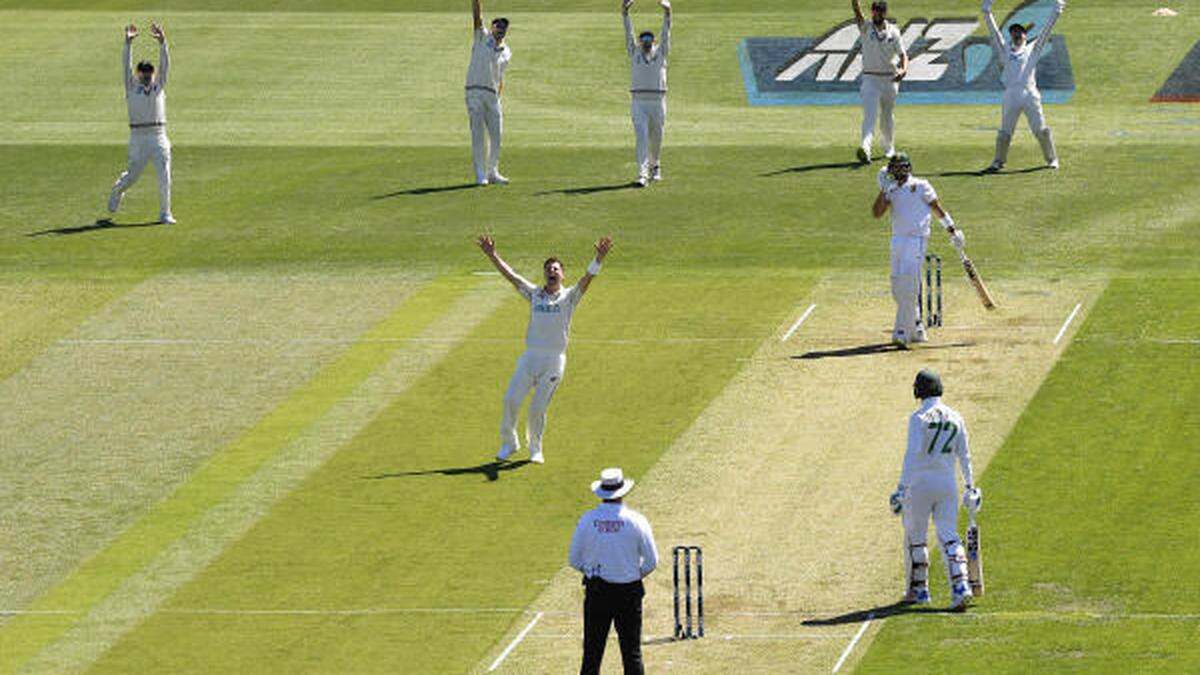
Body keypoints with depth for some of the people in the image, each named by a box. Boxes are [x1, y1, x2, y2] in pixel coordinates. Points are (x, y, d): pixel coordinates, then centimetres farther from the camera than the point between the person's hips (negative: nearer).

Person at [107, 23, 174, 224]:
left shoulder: (159, 86, 11)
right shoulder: (132, 88, 7)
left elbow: (165, 64, 2)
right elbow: (126, 66, -3)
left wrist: (162, 41, -11)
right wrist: (128, 43, -13)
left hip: (159, 137, 1)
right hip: (138, 137, -1)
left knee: (164, 176, -7)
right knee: (132, 175, 8)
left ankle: (164, 214, 0)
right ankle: (117, 191, 41)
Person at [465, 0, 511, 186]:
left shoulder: (506, 53, 15)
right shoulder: (482, 38, 5)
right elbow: (477, 15, -6)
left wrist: (498, 100, 11)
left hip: (493, 94, 4)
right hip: (475, 92, -4)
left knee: (496, 135, 4)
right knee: (478, 135, -4)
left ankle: (493, 172, 15)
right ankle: (480, 175, -3)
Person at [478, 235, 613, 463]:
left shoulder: (570, 296, 5)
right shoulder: (534, 294, 13)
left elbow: (587, 278, -10)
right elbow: (511, 275, 11)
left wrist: (599, 259, -26)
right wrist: (492, 255, 3)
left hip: (555, 359, -2)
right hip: (530, 356, 2)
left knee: (538, 407, -2)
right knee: (511, 400, -6)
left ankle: (535, 448, 17)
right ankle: (508, 442, 12)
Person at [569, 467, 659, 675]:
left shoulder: (587, 520, -5)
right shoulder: (636, 521, -10)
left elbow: (575, 560, 3)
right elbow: (652, 561, -5)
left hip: (596, 591, 2)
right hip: (629, 591, -2)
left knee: (592, 651, 7)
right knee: (632, 652, 5)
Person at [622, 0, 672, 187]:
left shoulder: (660, 52, 8)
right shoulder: (634, 52, 8)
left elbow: (666, 33, -2)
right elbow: (629, 34, -1)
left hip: (658, 102, 1)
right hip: (638, 102, -1)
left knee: (656, 139, 12)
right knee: (641, 137, -12)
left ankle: (655, 167, 37)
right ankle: (642, 174, -19)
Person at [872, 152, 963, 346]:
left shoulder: (920, 186, -1)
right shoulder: (891, 191, 12)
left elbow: (937, 207, 5)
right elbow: (877, 213, 1)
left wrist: (952, 230, 3)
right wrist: (884, 189, -7)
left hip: (916, 240, -6)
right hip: (897, 241, 6)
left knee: (908, 286, -15)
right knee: (898, 288, 8)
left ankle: (902, 331, -18)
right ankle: (916, 326, 21)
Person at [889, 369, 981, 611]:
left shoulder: (920, 418, -11)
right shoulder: (955, 418, 6)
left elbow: (912, 454, -18)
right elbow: (964, 455, 9)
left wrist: (902, 487, -18)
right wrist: (969, 486, 16)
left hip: (920, 482, -5)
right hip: (948, 483, 5)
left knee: (915, 537, 10)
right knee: (949, 536, 3)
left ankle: (918, 590, 17)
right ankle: (960, 586, -15)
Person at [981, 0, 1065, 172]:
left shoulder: (1032, 50, 16)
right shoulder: (1005, 51, 18)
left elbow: (1046, 32, 12)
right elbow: (994, 32, 15)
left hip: (1029, 93, -1)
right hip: (1011, 95, 1)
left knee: (1040, 129, -1)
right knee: (1004, 131, 3)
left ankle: (1051, 159, 9)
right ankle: (998, 162, 12)